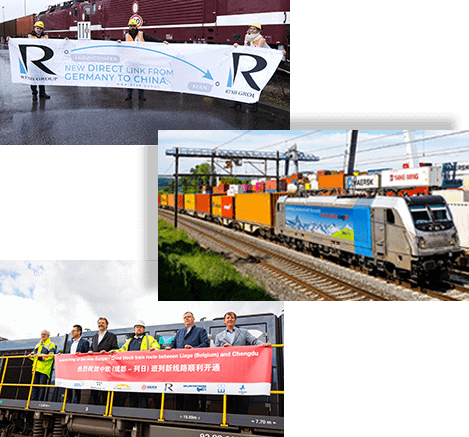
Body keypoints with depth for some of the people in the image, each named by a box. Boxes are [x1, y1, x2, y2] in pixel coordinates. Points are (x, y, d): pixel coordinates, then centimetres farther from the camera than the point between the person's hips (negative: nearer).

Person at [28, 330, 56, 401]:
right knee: (34, 383, 3)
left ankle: (40, 400, -6)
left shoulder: (51, 345, 4)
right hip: (36, 368, 6)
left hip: (44, 369, -6)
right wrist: (31, 355, -3)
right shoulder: (38, 345, 25)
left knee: (42, 384, -8)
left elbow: (50, 356, -10)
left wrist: (40, 356, -21)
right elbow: (34, 353, 22)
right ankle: (33, 400, 6)